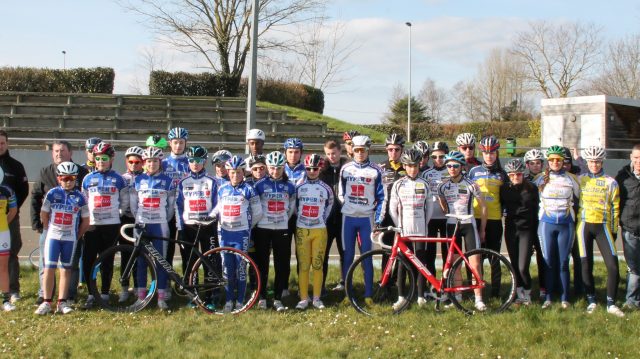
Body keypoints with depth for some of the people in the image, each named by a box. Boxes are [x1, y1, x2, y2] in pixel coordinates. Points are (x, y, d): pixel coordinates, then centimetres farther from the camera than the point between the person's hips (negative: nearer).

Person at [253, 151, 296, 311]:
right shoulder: (260, 185, -2)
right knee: (262, 264, 2)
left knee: (282, 265, 0)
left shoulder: (289, 186, 5)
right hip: (262, 229, -2)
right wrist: (257, 220, 4)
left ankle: (278, 298, 9)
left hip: (282, 229, 2)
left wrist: (282, 219, 9)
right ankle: (262, 297, 12)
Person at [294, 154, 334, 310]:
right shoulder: (299, 187, 2)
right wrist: (300, 217, 10)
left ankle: (317, 298, 9)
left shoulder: (326, 188, 3)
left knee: (318, 265, 1)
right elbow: (294, 205, 13)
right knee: (303, 265, -1)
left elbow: (329, 205, 16)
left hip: (320, 230, 0)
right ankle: (303, 298, 4)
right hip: (302, 229, 0)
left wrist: (322, 220, 11)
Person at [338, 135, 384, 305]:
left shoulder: (375, 171, -1)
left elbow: (380, 197, 2)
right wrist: (346, 206, 4)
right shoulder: (345, 169, 4)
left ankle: (368, 294, 8)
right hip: (348, 218, 2)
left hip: (366, 219, -1)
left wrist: (378, 220, -3)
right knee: (348, 257, 4)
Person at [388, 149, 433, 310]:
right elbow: (392, 208, 4)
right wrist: (399, 226, -1)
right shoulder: (398, 184, 2)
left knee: (421, 262, 2)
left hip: (420, 229, 0)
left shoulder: (424, 184, 5)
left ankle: (421, 296, 9)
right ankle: (401, 297, 7)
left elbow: (430, 206, 9)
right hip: (403, 229, 0)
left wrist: (424, 223, 3)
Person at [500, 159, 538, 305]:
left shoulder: (531, 188, 0)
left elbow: (536, 210, 2)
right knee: (514, 265, 7)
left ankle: (527, 293, 12)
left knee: (523, 267, -9)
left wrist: (536, 232, -1)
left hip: (526, 229, -3)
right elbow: (500, 206, 11)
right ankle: (519, 293, 21)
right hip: (511, 229, 3)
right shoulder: (504, 188, 5)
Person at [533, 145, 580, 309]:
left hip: (566, 224, 0)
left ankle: (564, 299, 7)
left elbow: (578, 198, 15)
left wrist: (576, 217, 11)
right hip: (546, 224, 0)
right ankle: (548, 297, 7)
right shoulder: (541, 179, 5)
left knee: (563, 263, 1)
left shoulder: (571, 179, 4)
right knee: (548, 262, 1)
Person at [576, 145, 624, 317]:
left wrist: (614, 230, 3)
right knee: (586, 265, 2)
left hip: (603, 226, -1)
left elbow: (615, 208, 5)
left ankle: (611, 303, 0)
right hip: (584, 225, 1)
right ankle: (591, 301, 15)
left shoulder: (610, 182, 3)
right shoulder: (580, 180, 5)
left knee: (613, 264, -9)